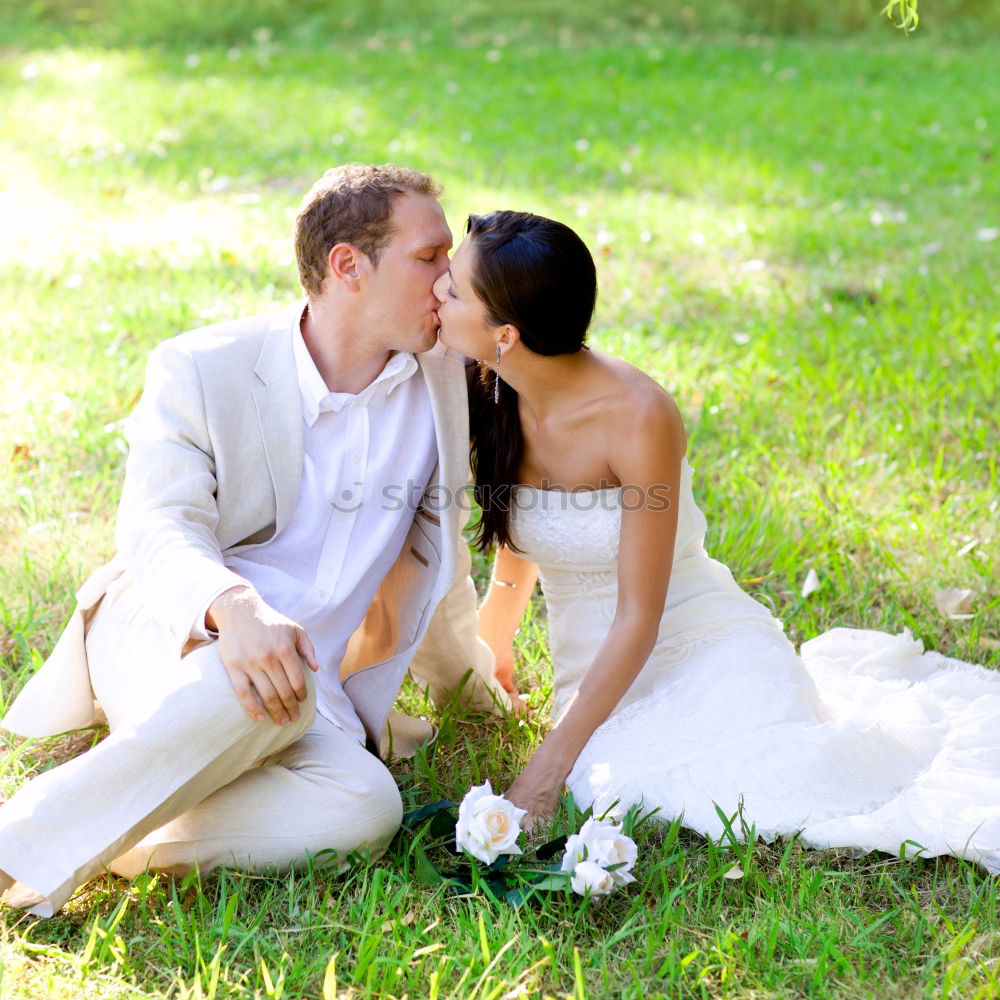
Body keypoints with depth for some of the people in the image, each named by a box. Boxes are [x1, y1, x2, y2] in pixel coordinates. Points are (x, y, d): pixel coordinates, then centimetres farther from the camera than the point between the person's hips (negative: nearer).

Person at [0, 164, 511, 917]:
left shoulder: (448, 382, 5)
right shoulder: (201, 369, -6)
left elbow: (435, 547, 20)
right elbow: (159, 530, -19)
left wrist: (468, 679, 32)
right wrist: (233, 606, -42)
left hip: (301, 698, 4)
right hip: (164, 643, -3)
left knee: (364, 809, -32)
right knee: (259, 686, -41)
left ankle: (103, 839, -27)